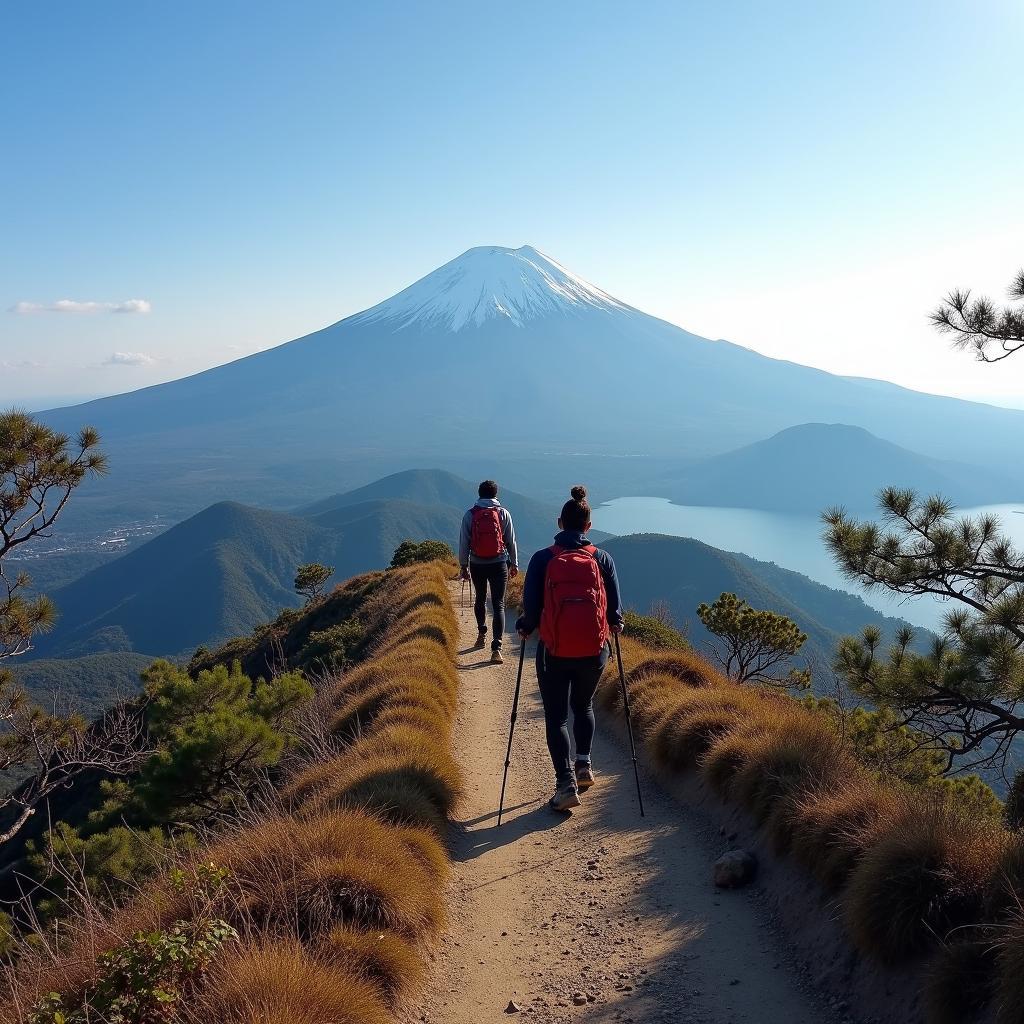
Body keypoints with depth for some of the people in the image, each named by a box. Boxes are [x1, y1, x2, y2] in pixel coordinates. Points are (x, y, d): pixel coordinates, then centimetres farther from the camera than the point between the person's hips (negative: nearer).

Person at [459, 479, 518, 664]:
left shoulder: (470, 515, -1)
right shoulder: (503, 513, -2)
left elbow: (464, 543, 0)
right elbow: (511, 541, 2)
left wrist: (464, 566, 9)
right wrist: (514, 564, 12)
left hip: (477, 565, 2)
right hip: (499, 564, -1)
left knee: (480, 599, 23)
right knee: (498, 604, -3)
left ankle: (481, 634, 40)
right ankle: (496, 647, -14)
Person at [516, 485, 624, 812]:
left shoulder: (543, 559, -5)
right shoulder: (602, 559, -1)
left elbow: (531, 607, -5)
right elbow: (614, 609, 2)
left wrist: (525, 626, 15)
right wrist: (616, 623, 23)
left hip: (554, 652, -2)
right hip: (594, 650, 2)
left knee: (556, 716, 9)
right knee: (584, 706, 27)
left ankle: (566, 782, -1)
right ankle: (584, 764, 23)